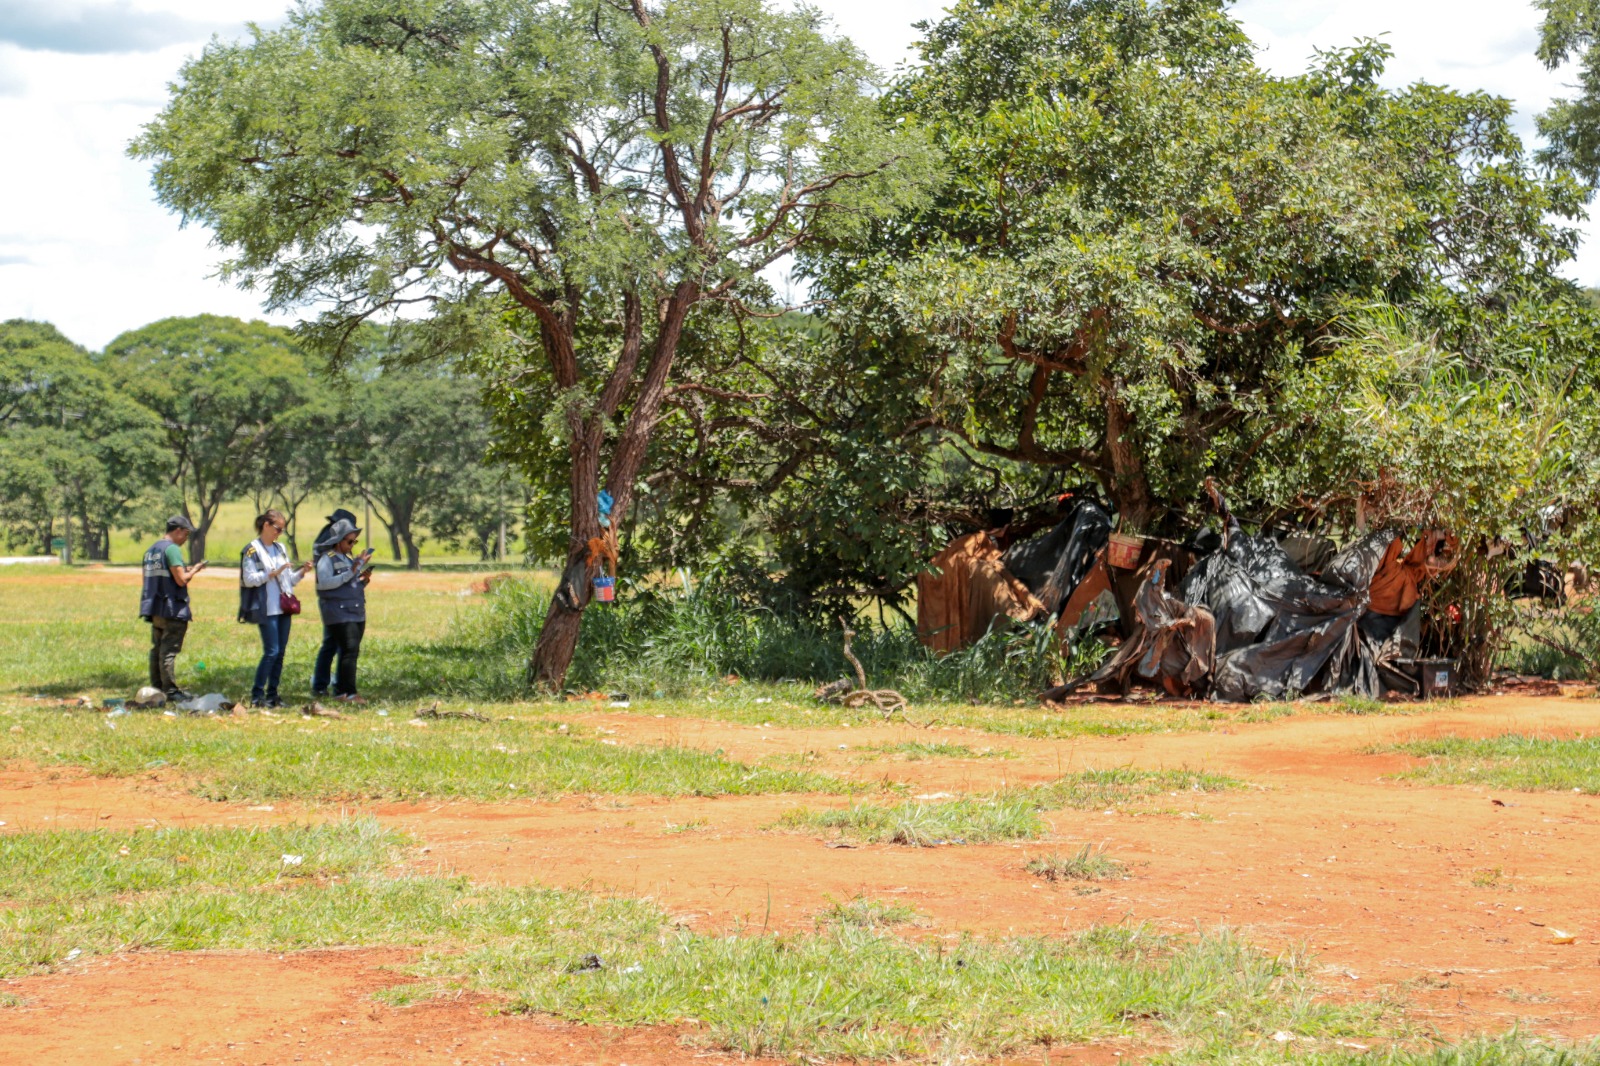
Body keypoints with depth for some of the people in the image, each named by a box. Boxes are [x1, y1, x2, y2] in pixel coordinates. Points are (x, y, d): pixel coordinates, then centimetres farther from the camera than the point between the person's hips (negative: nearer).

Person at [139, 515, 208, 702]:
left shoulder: (151, 550, 16)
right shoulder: (172, 549, -13)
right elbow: (181, 580, -18)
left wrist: (186, 571, 18)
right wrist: (194, 570, 0)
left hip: (155, 609, 9)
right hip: (172, 609, -9)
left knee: (157, 649, 12)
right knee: (169, 651, -6)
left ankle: (156, 688, 15)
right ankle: (171, 691, -4)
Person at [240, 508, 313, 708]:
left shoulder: (280, 549, 16)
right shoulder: (252, 550, -5)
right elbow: (249, 579, -12)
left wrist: (301, 572, 2)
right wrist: (273, 573, -18)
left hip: (284, 607, 7)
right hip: (267, 609, -7)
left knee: (280, 652, 6)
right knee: (271, 651, -11)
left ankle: (272, 694, 12)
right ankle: (257, 695, -6)